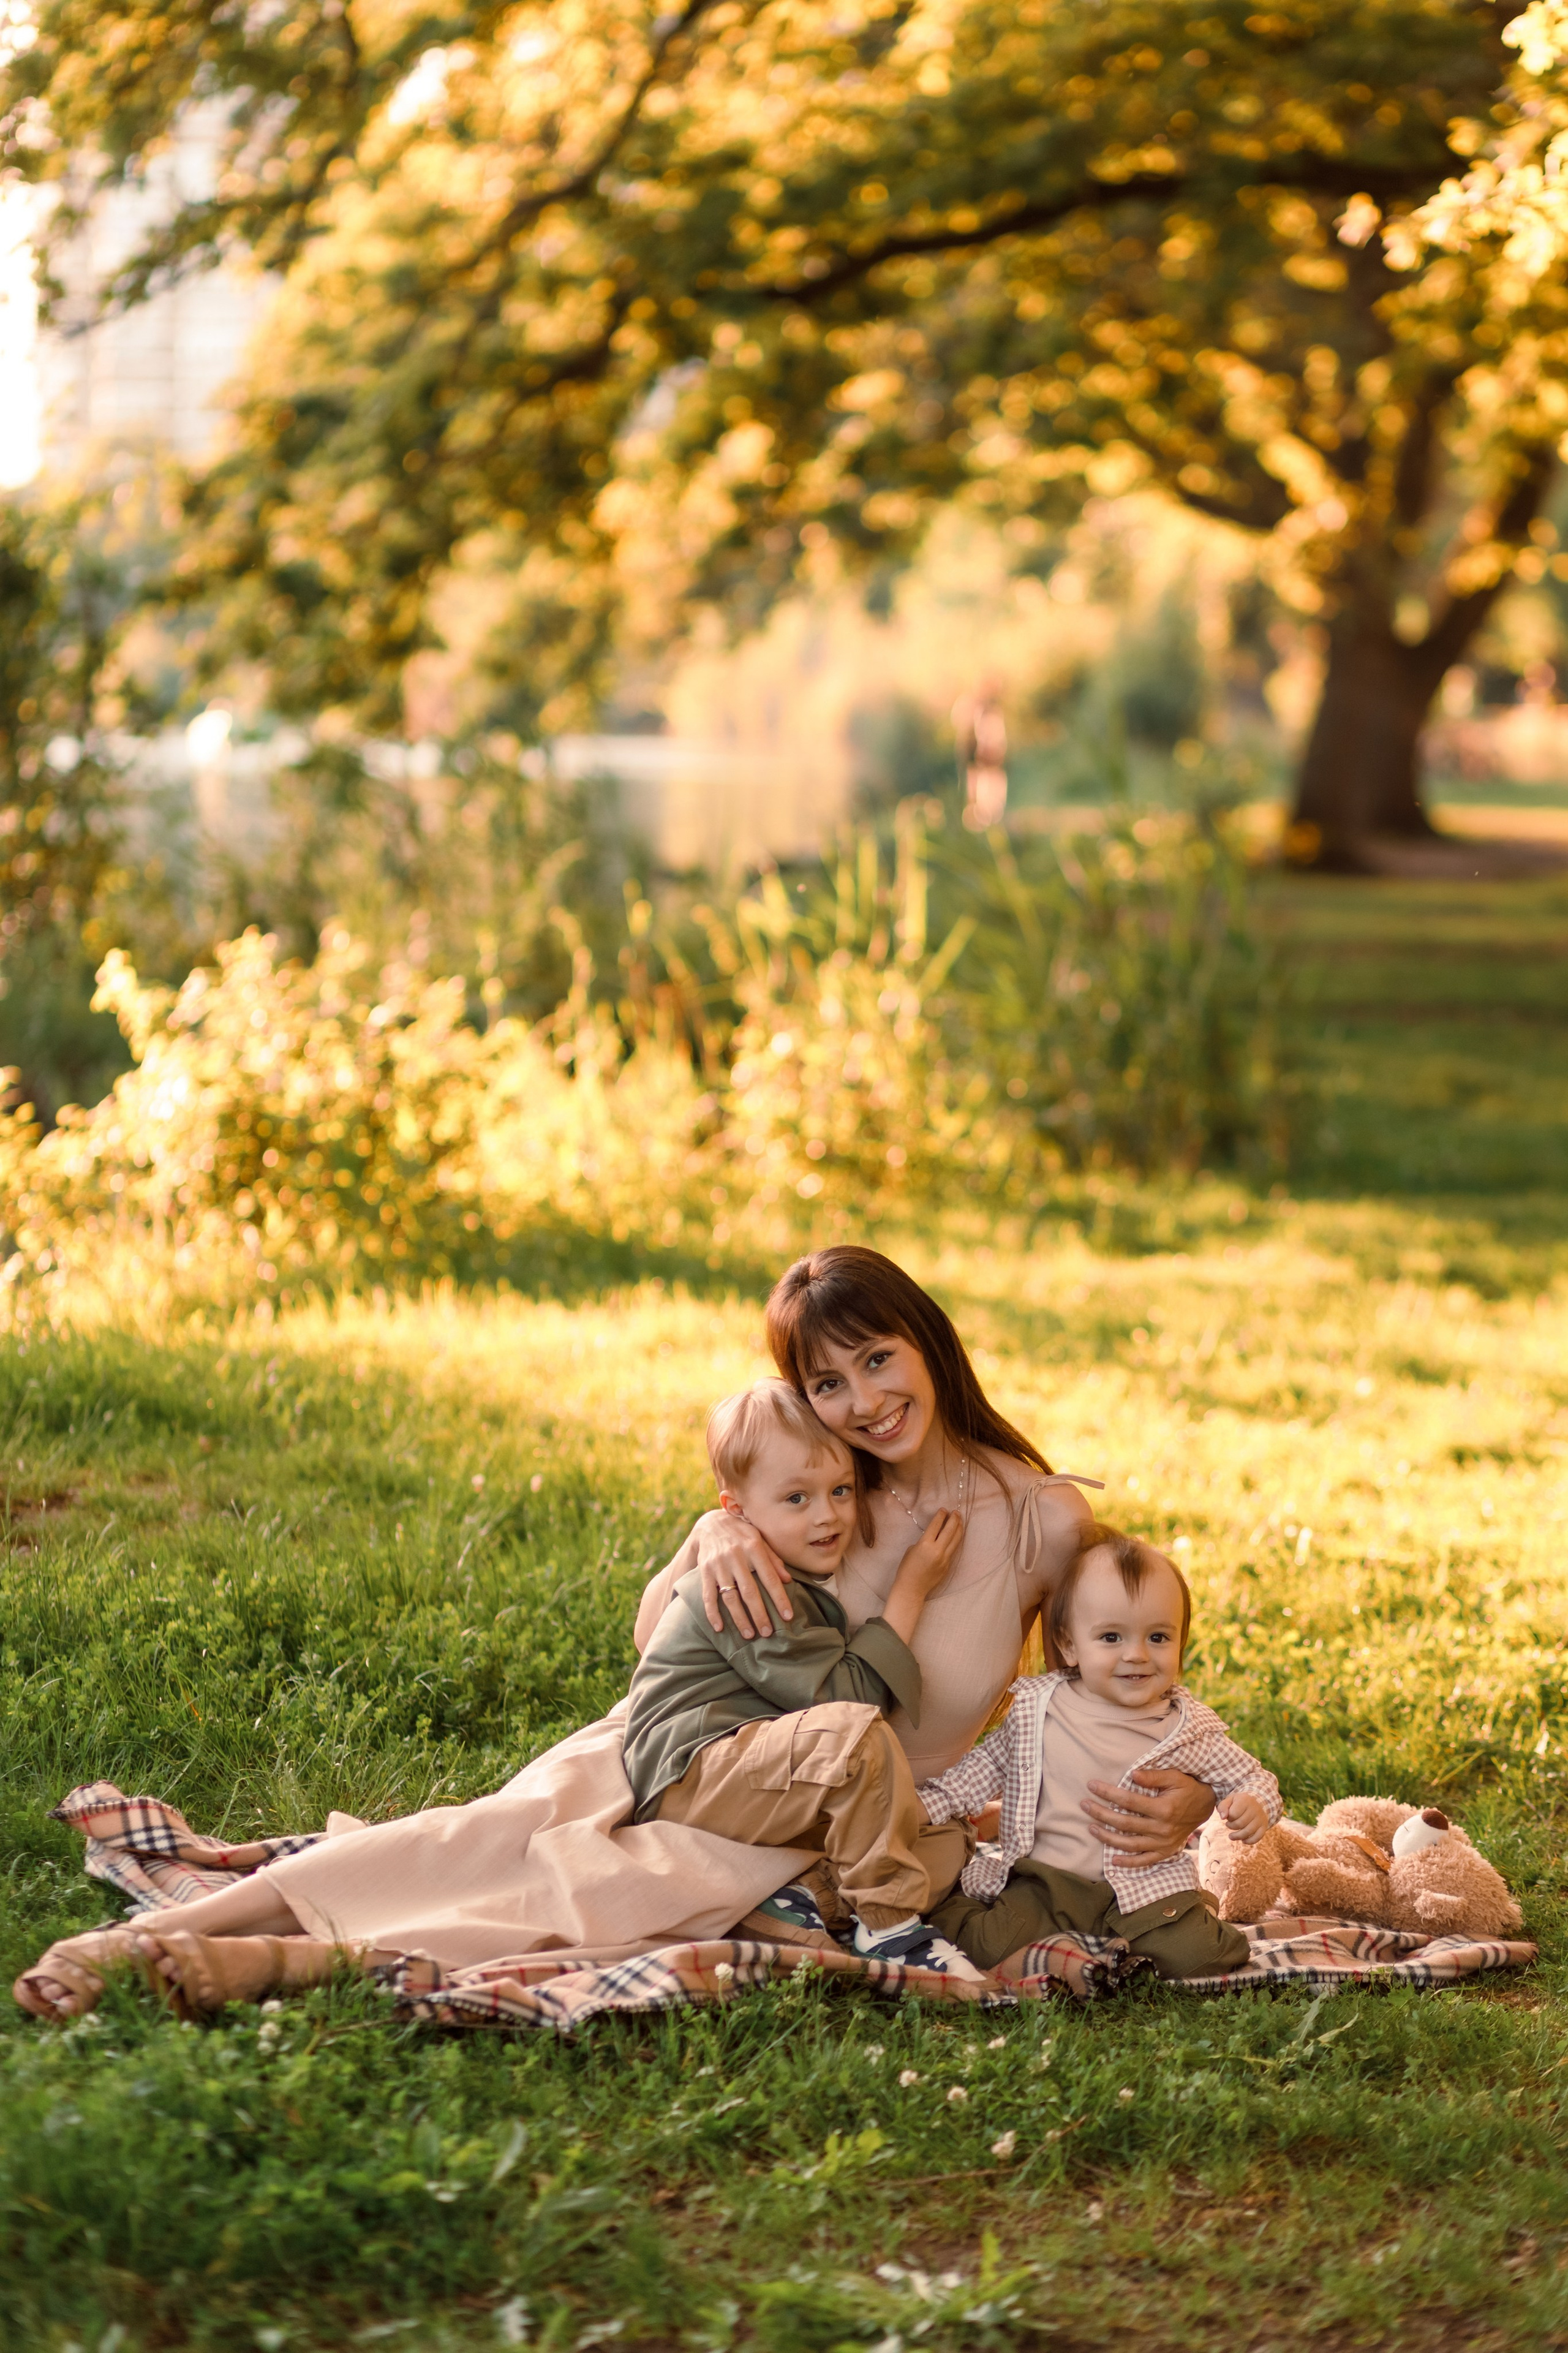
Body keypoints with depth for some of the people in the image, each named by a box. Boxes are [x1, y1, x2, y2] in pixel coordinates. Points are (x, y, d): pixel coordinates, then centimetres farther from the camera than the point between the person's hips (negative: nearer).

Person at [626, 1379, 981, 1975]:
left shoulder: (811, 1580, 17)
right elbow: (846, 1695, -19)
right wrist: (910, 1592, -15)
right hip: (689, 1779, -10)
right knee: (854, 1734, -34)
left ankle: (792, 1901, -7)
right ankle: (886, 1926, -26)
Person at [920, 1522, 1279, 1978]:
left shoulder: (1187, 1728, 1)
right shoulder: (1035, 1708, 4)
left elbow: (1251, 1778, 10)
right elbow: (988, 1764, 20)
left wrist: (1254, 1805, -13)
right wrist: (928, 1804, 10)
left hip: (1145, 1888, -1)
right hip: (1042, 1882, 1)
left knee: (1195, 1957, -24)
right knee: (993, 1949, -21)